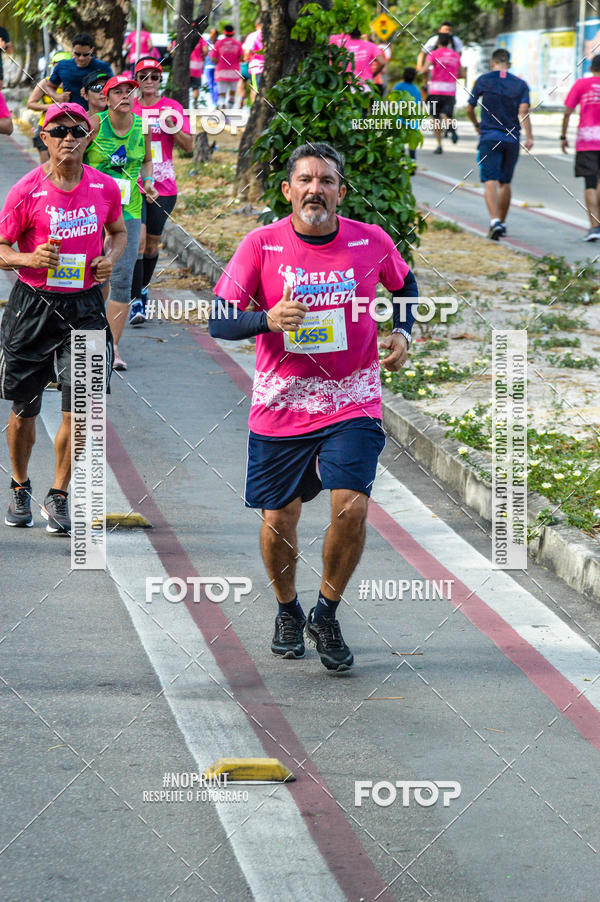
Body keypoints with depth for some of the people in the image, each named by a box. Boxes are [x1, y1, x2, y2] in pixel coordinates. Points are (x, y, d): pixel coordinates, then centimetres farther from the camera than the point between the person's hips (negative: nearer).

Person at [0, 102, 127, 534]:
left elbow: (119, 232, 19)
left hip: (84, 305, 1)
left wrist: (111, 259, -2)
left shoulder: (105, 188, 1)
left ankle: (59, 497, 7)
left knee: (78, 408, -8)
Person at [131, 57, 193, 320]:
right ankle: (136, 301, -15)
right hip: (133, 184, -2)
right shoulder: (128, 108, 4)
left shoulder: (172, 108, 4)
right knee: (137, 239, -15)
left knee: (152, 244, 11)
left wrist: (172, 128, -16)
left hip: (164, 187, 2)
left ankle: (142, 287, 35)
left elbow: (188, 145, 1)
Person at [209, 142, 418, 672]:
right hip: (280, 404, 0)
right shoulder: (262, 245, -8)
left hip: (353, 404, 0)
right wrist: (268, 319, -27)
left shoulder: (372, 243, -3)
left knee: (351, 508, -15)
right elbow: (219, 320, -8)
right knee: (278, 518, 6)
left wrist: (403, 334, 2)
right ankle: (288, 612, 34)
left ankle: (326, 615, 8)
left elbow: (404, 284, 19)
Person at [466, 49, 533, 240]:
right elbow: (524, 111, -9)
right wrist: (529, 137, -11)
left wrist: (477, 125, 25)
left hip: (489, 137, -2)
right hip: (512, 138, 2)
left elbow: (470, 109, 6)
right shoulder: (520, 84, 4)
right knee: (505, 183, 16)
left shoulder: (483, 81, 1)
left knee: (490, 181, -10)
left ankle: (495, 220, -29)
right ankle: (502, 222, 24)